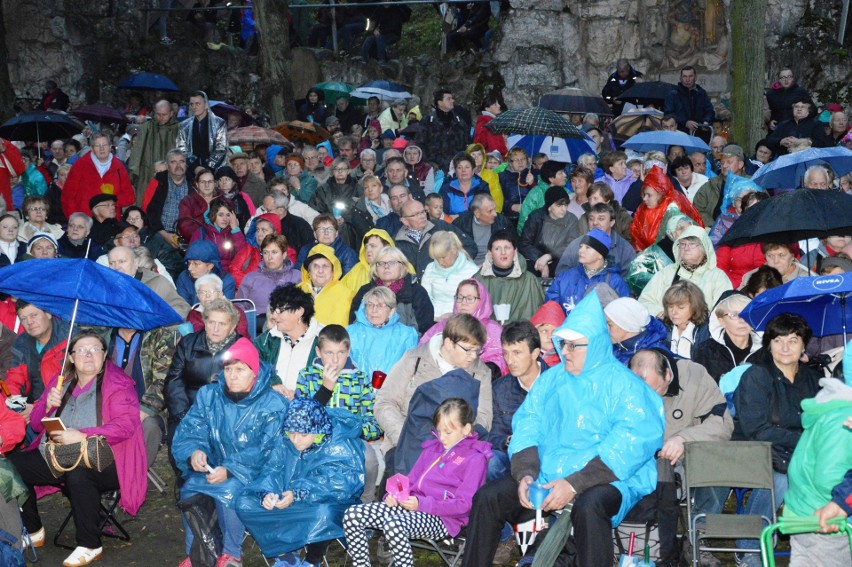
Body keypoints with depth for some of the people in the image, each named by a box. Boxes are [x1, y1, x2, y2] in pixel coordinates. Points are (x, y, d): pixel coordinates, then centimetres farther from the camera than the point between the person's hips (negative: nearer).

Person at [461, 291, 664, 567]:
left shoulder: (623, 384, -5)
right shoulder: (551, 378, 14)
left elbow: (629, 445, -16)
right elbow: (527, 425, 8)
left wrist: (575, 484, -24)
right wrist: (525, 473, -12)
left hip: (607, 480, -5)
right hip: (546, 476, 6)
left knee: (588, 508, -37)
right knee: (487, 497, -11)